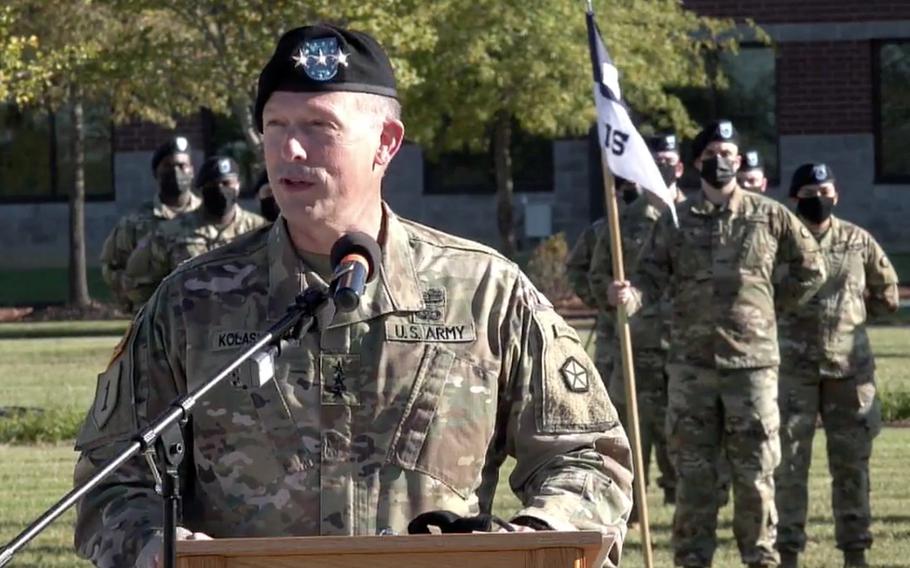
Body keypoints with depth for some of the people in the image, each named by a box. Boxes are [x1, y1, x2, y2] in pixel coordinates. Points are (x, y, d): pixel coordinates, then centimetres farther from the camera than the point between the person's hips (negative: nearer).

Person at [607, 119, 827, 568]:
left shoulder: (770, 217, 4)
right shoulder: (676, 221, 5)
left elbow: (811, 269, 14)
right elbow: (651, 277, 0)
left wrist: (774, 304, 9)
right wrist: (630, 296, -21)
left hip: (752, 360, -1)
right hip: (691, 363, 1)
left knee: (755, 470, 2)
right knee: (693, 470, 4)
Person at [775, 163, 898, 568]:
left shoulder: (858, 242, 6)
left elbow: (888, 295, 13)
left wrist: (851, 305, 3)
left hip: (850, 365, 2)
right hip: (793, 366, -2)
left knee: (851, 461, 7)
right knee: (789, 462, -3)